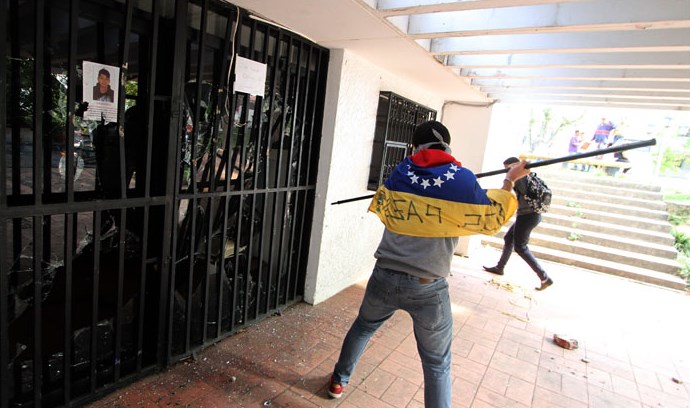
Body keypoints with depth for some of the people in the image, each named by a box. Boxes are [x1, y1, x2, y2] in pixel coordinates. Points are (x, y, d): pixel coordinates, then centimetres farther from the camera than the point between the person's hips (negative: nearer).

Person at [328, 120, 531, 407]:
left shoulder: (398, 176, 0)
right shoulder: (461, 180, -9)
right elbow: (492, 219, 5)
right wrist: (510, 181, 18)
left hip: (385, 278, 3)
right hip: (428, 288, -2)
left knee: (363, 327, 29)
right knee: (437, 366, 15)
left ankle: (339, 381, 49)